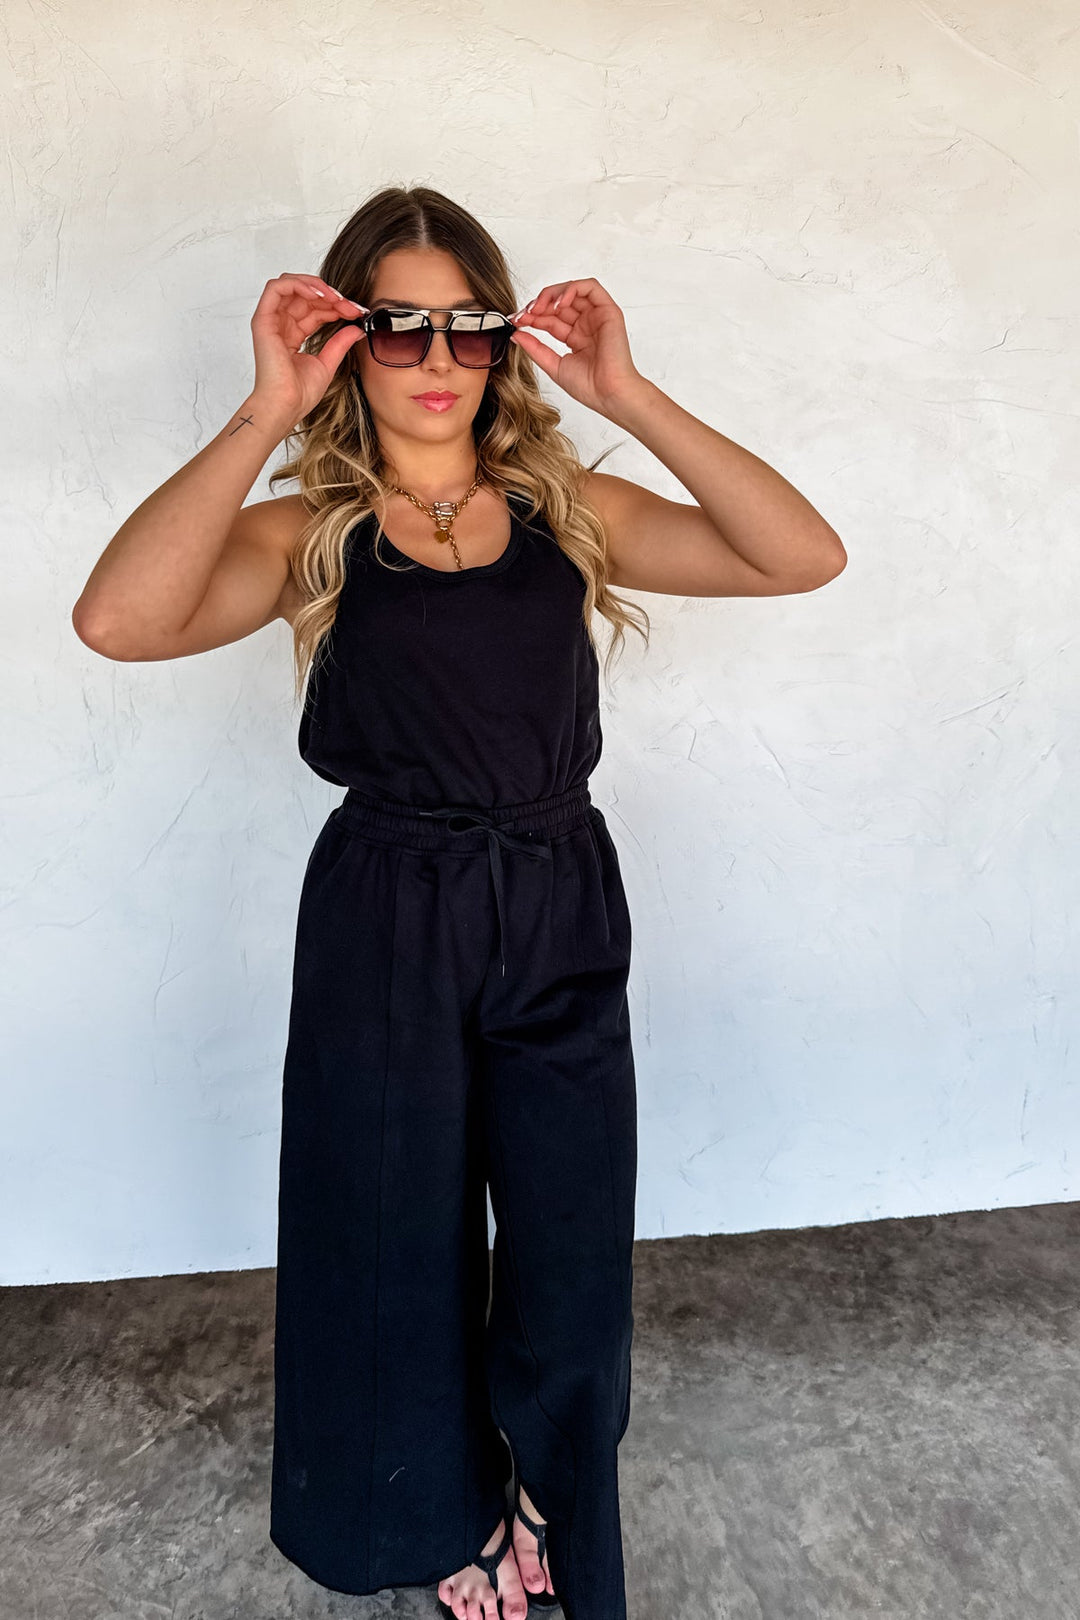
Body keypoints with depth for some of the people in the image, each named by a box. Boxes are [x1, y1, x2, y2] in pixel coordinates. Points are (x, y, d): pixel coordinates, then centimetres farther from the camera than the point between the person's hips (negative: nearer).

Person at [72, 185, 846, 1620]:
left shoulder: (569, 512, 4)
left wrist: (627, 395, -12)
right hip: (385, 934, -1)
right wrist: (266, 415, -19)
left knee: (571, 1260, 13)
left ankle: (545, 1488, 48)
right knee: (405, 1248, 16)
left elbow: (803, 556, -8)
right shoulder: (307, 534, -2)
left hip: (561, 922, 2)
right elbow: (118, 619, -22)